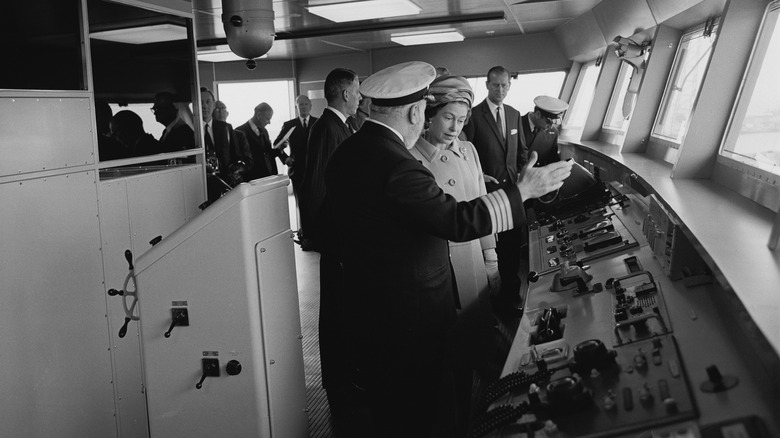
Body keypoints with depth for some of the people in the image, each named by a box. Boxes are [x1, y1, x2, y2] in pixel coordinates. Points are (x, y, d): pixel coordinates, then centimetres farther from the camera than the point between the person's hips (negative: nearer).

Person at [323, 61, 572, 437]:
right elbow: (459, 222, -27)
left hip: (363, 304, 9)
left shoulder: (344, 154, 1)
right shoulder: (396, 166, -27)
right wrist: (524, 190, -18)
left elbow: (337, 223, 12)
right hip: (409, 318, -9)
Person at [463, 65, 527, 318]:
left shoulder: (514, 114, 11)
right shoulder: (474, 115, -8)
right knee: (488, 246, 0)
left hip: (512, 187, 5)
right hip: (487, 189, -5)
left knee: (513, 243, 11)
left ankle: (510, 292, 25)